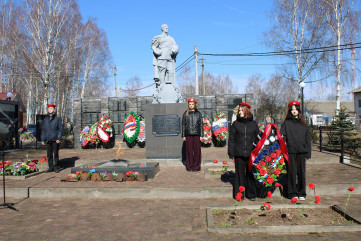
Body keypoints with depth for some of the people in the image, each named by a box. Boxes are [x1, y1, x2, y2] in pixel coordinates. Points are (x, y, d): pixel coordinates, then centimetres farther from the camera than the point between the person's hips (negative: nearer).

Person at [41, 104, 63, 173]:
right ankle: (51, 167, 16)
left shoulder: (58, 118, 2)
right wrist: (42, 139, 10)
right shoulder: (45, 119, 14)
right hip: (48, 140, 4)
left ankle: (56, 167, 11)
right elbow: (43, 130, 17)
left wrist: (59, 138, -10)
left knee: (56, 154, 1)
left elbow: (60, 129, -1)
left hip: (55, 140, -4)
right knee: (49, 154, 7)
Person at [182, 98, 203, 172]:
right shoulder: (185, 114, 6)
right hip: (188, 135, 0)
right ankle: (190, 166, 11)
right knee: (189, 150, 2)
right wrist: (183, 135, 3)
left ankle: (197, 166, 11)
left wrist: (201, 135, 1)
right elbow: (183, 125, 8)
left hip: (196, 135, 0)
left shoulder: (198, 114, 6)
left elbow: (201, 125, 6)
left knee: (197, 150, 1)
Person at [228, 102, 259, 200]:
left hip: (251, 154, 1)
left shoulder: (254, 124, 7)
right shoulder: (235, 124, 5)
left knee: (251, 174, 8)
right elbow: (231, 139, 4)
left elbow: (258, 139, 11)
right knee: (240, 174, 5)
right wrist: (231, 153, -1)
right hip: (239, 154, 0)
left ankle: (251, 194, 21)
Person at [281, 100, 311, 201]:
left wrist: (308, 152, 5)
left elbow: (308, 139, 12)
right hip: (290, 152, -2)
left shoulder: (303, 124, 12)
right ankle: (293, 193, 9)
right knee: (292, 172, 0)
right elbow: (282, 137, 1)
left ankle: (302, 193, 16)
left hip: (301, 152, 2)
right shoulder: (286, 123, 6)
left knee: (301, 172, 5)